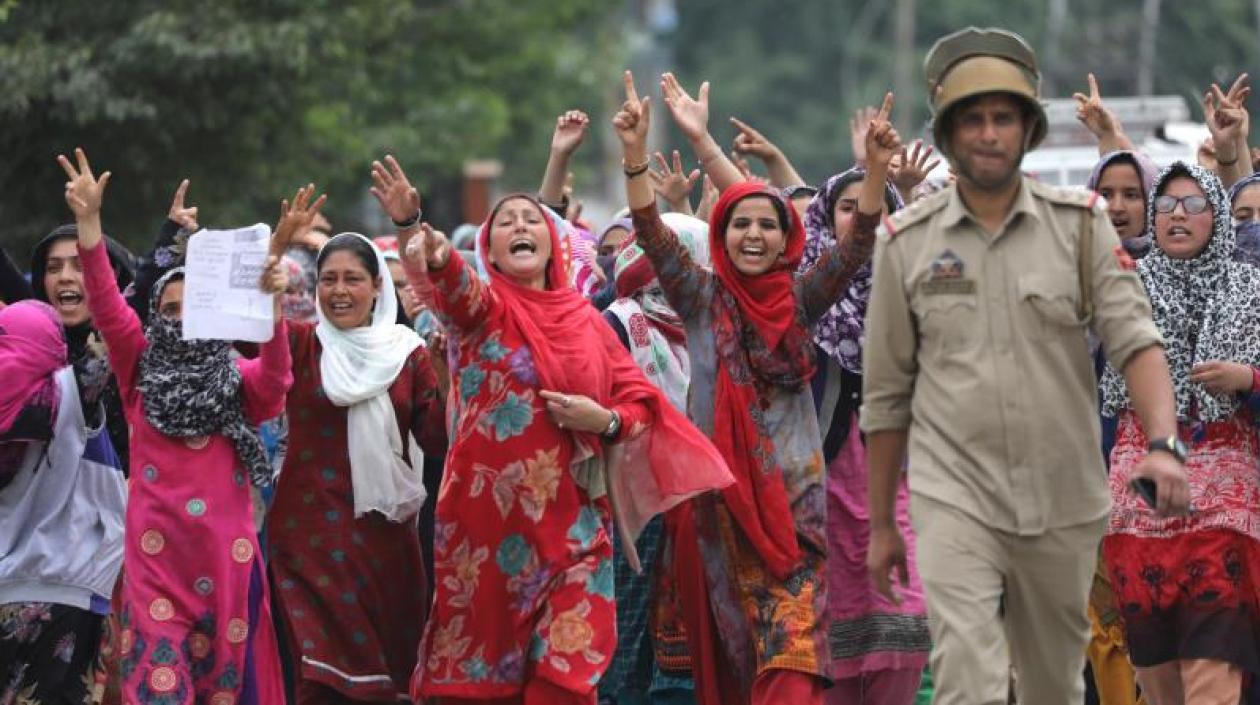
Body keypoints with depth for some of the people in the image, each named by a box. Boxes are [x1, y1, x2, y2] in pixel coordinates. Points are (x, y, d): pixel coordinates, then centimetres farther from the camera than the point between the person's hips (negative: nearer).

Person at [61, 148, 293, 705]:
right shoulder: (141, 369, 7)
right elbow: (106, 305, -5)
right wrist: (88, 222, -18)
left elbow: (275, 378, -16)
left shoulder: (239, 381, 5)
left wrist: (271, 304, -33)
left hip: (224, 553, 1)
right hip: (156, 552, -1)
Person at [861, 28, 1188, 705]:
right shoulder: (906, 242, 2)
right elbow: (886, 395, 8)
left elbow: (1134, 338, -7)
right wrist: (881, 523, 10)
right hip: (953, 496, -1)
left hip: (1064, 503, 2)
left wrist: (1163, 444, -25)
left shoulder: (1080, 226, 1)